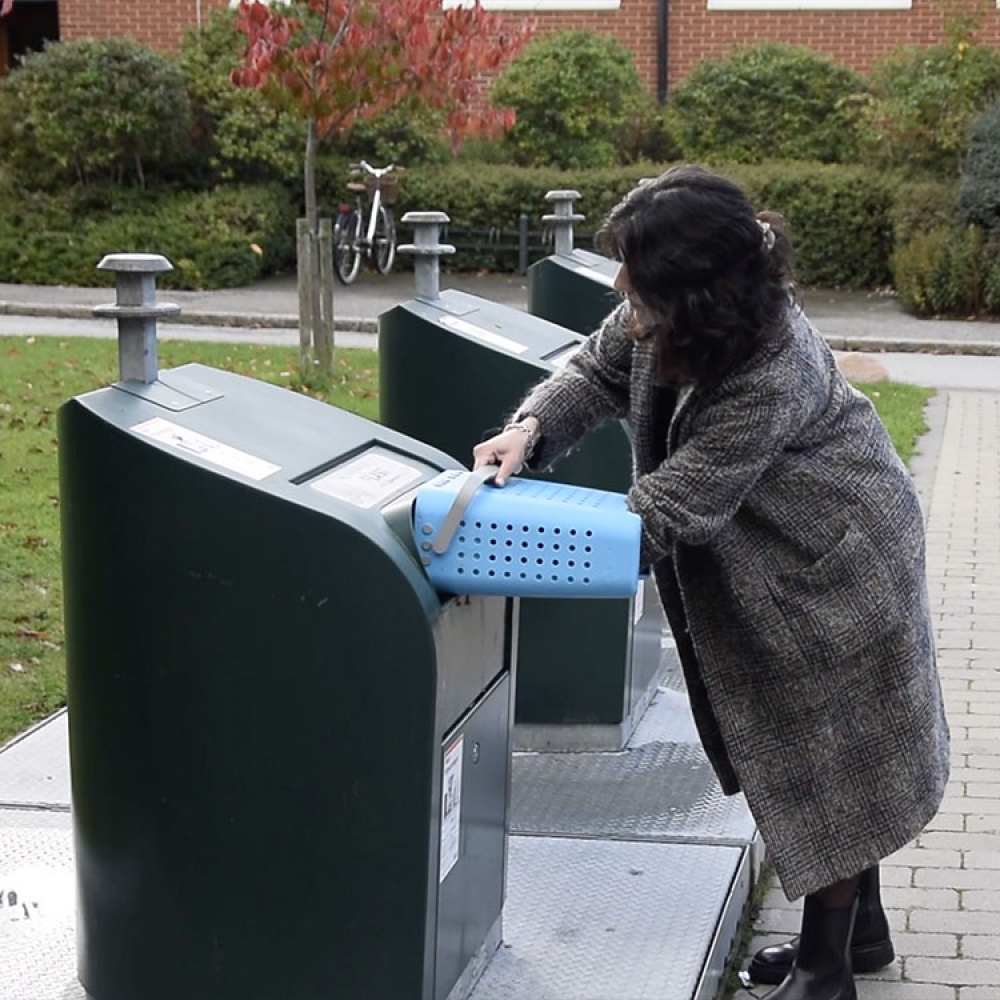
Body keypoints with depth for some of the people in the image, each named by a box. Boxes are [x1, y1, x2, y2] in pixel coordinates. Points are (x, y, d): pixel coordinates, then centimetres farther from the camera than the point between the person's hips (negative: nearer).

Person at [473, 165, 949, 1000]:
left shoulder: (769, 379, -37)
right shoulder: (661, 315, -15)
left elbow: (667, 511, -34)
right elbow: (600, 370, 0)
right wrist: (533, 428, -21)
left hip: (834, 567, -8)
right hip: (769, 561, 8)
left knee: (831, 758, 5)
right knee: (812, 752, 19)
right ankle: (858, 925, 36)